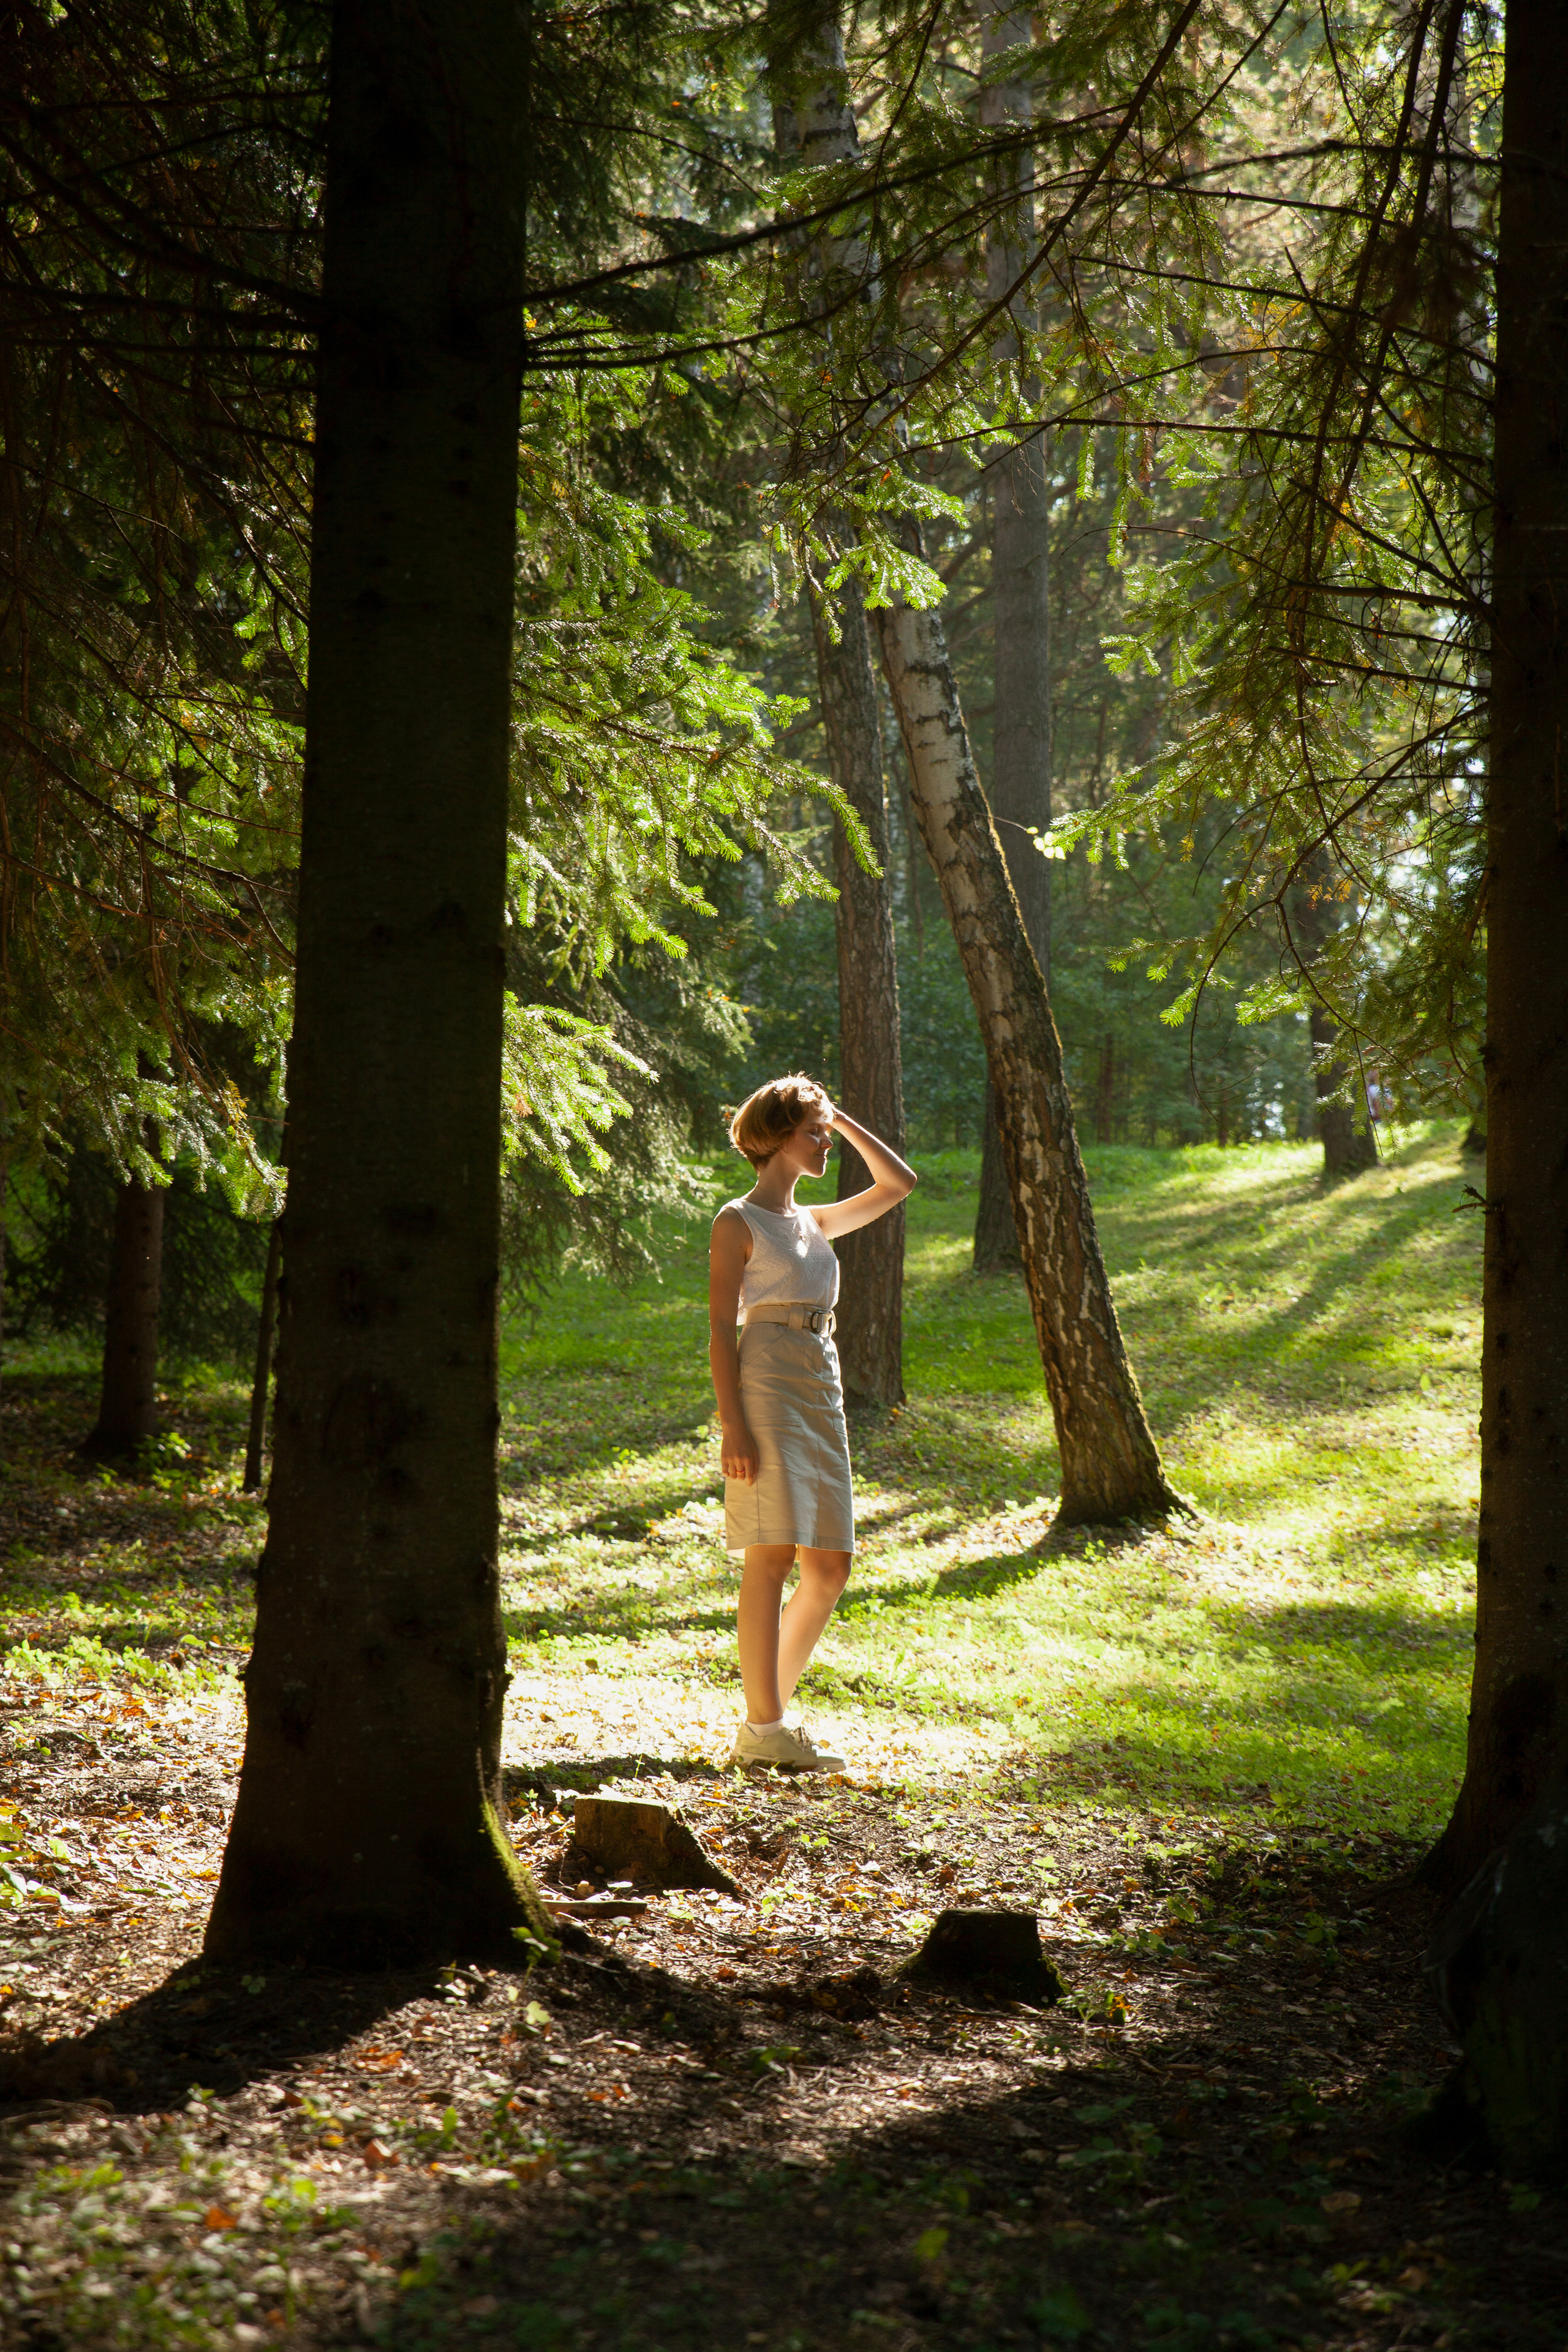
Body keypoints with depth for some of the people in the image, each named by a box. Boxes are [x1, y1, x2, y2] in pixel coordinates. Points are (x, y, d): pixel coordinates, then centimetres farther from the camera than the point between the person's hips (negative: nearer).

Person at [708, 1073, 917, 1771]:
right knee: (772, 1556, -11)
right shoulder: (738, 1223, 0)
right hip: (766, 1383, -8)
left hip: (822, 1391, 8)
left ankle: (768, 1712, 13)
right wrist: (733, 1425, -15)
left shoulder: (815, 1222, 21)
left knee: (829, 1568, 4)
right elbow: (721, 1326, -6)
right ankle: (764, 1730, -10)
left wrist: (843, 1120, 20)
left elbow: (899, 1184, 25)